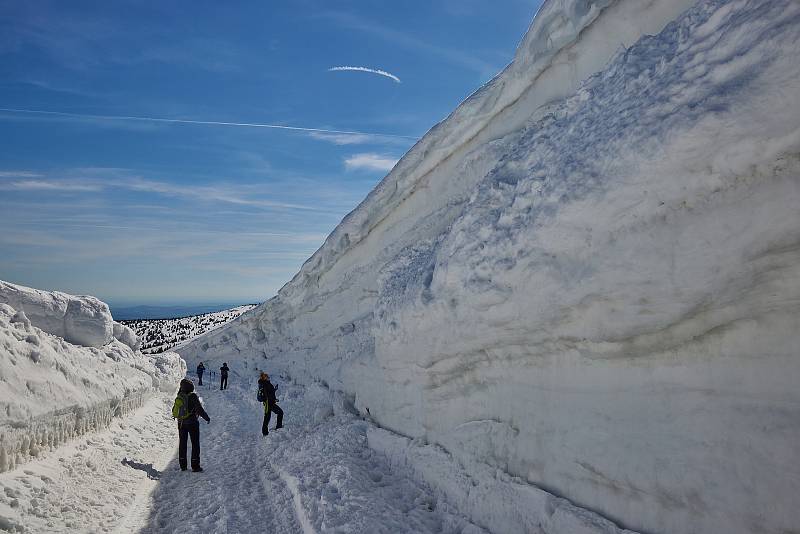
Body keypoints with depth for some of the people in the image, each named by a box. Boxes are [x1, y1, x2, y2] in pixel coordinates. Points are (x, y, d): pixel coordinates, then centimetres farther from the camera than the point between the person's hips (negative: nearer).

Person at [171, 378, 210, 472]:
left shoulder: (179, 397, 0)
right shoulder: (192, 396, -18)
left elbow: (174, 410, 12)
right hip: (192, 423, -5)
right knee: (195, 443, 3)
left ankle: (183, 465, 18)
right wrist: (207, 418, -5)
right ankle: (195, 466, 2)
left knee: (182, 443, 14)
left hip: (181, 423, 5)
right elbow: (199, 409, -18)